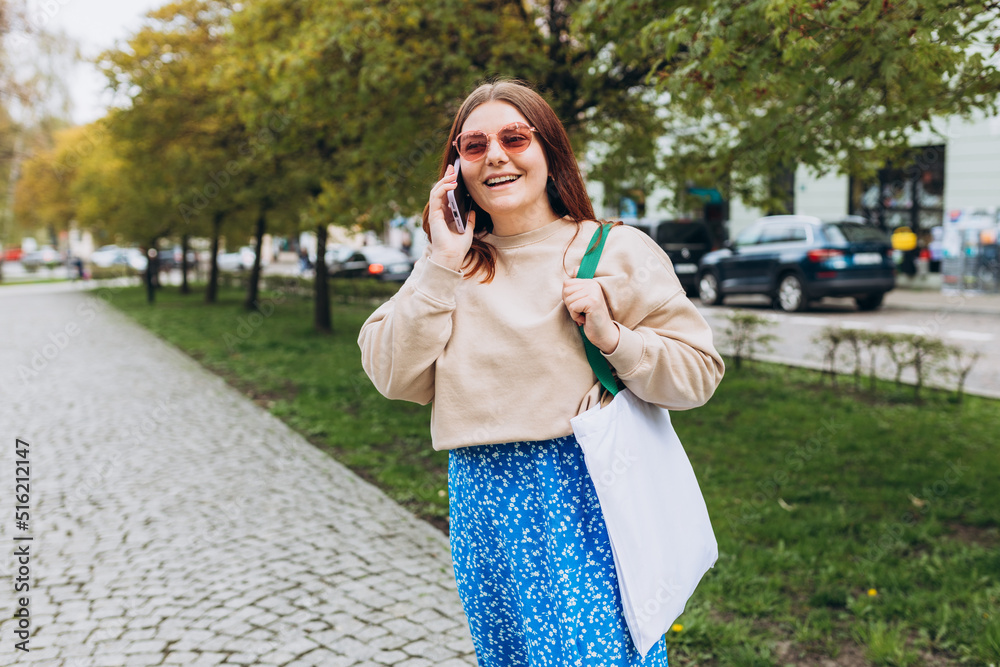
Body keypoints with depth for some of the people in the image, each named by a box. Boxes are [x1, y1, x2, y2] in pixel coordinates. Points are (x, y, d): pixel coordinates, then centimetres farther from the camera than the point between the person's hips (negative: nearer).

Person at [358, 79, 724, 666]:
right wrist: (443, 265, -5)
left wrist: (613, 337, -16)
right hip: (483, 502, 4)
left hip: (587, 495, -3)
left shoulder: (619, 252, -1)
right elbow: (393, 376, -2)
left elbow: (699, 374, -1)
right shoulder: (450, 266, 9)